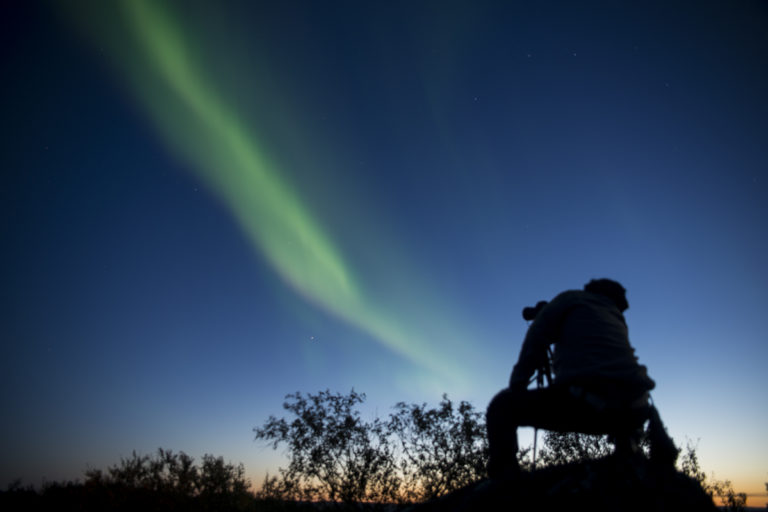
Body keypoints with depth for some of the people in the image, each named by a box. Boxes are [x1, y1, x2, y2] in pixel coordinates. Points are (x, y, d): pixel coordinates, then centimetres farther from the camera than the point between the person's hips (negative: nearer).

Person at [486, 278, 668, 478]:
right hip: (633, 411, 7)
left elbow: (536, 338, 6)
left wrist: (517, 385, 8)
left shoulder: (572, 298, 17)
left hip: (585, 403, -7)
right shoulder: (618, 319, 32)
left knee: (502, 405, 5)